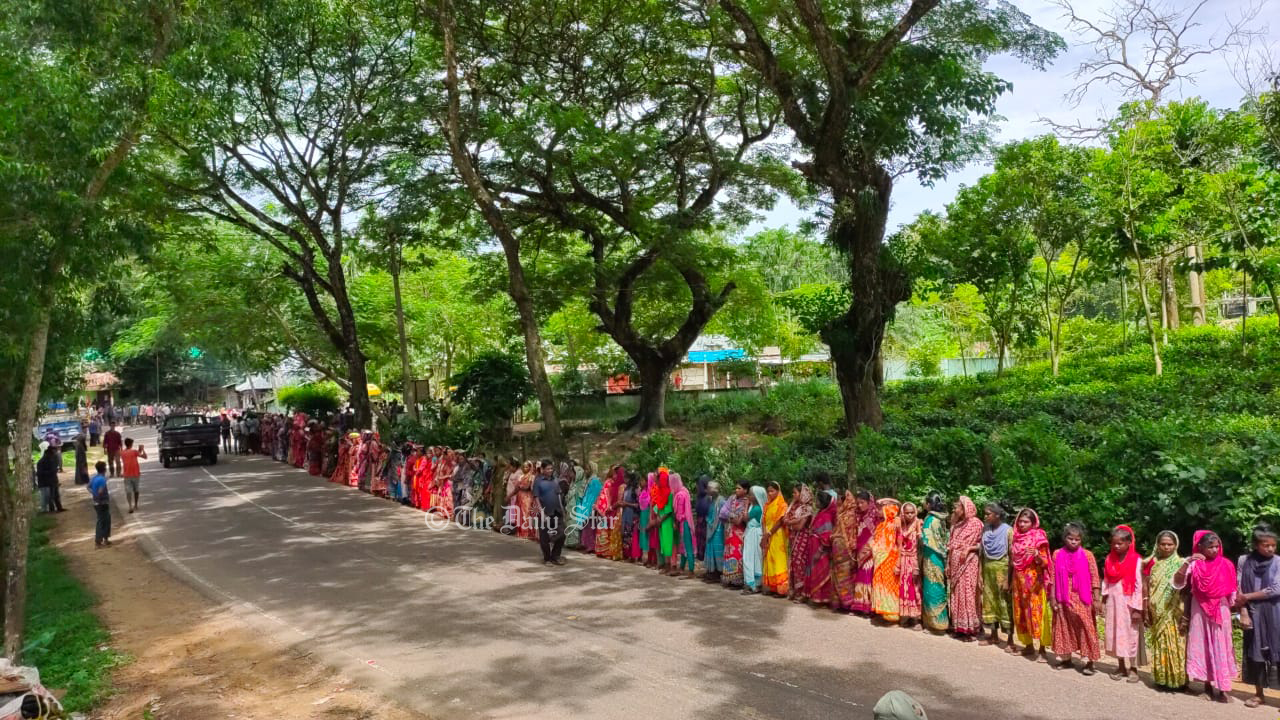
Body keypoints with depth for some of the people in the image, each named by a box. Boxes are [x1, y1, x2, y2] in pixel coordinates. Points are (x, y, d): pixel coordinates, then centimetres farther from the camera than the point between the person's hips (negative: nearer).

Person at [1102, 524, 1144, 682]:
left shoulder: (1135, 561, -10)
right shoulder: (1110, 559, 5)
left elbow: (1139, 585, -12)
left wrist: (1137, 608, -14)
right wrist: (1104, 601, 7)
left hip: (1128, 604, -5)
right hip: (1113, 603, 5)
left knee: (1131, 635, 3)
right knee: (1116, 635, 10)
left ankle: (1133, 669, 15)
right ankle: (1122, 667, 22)